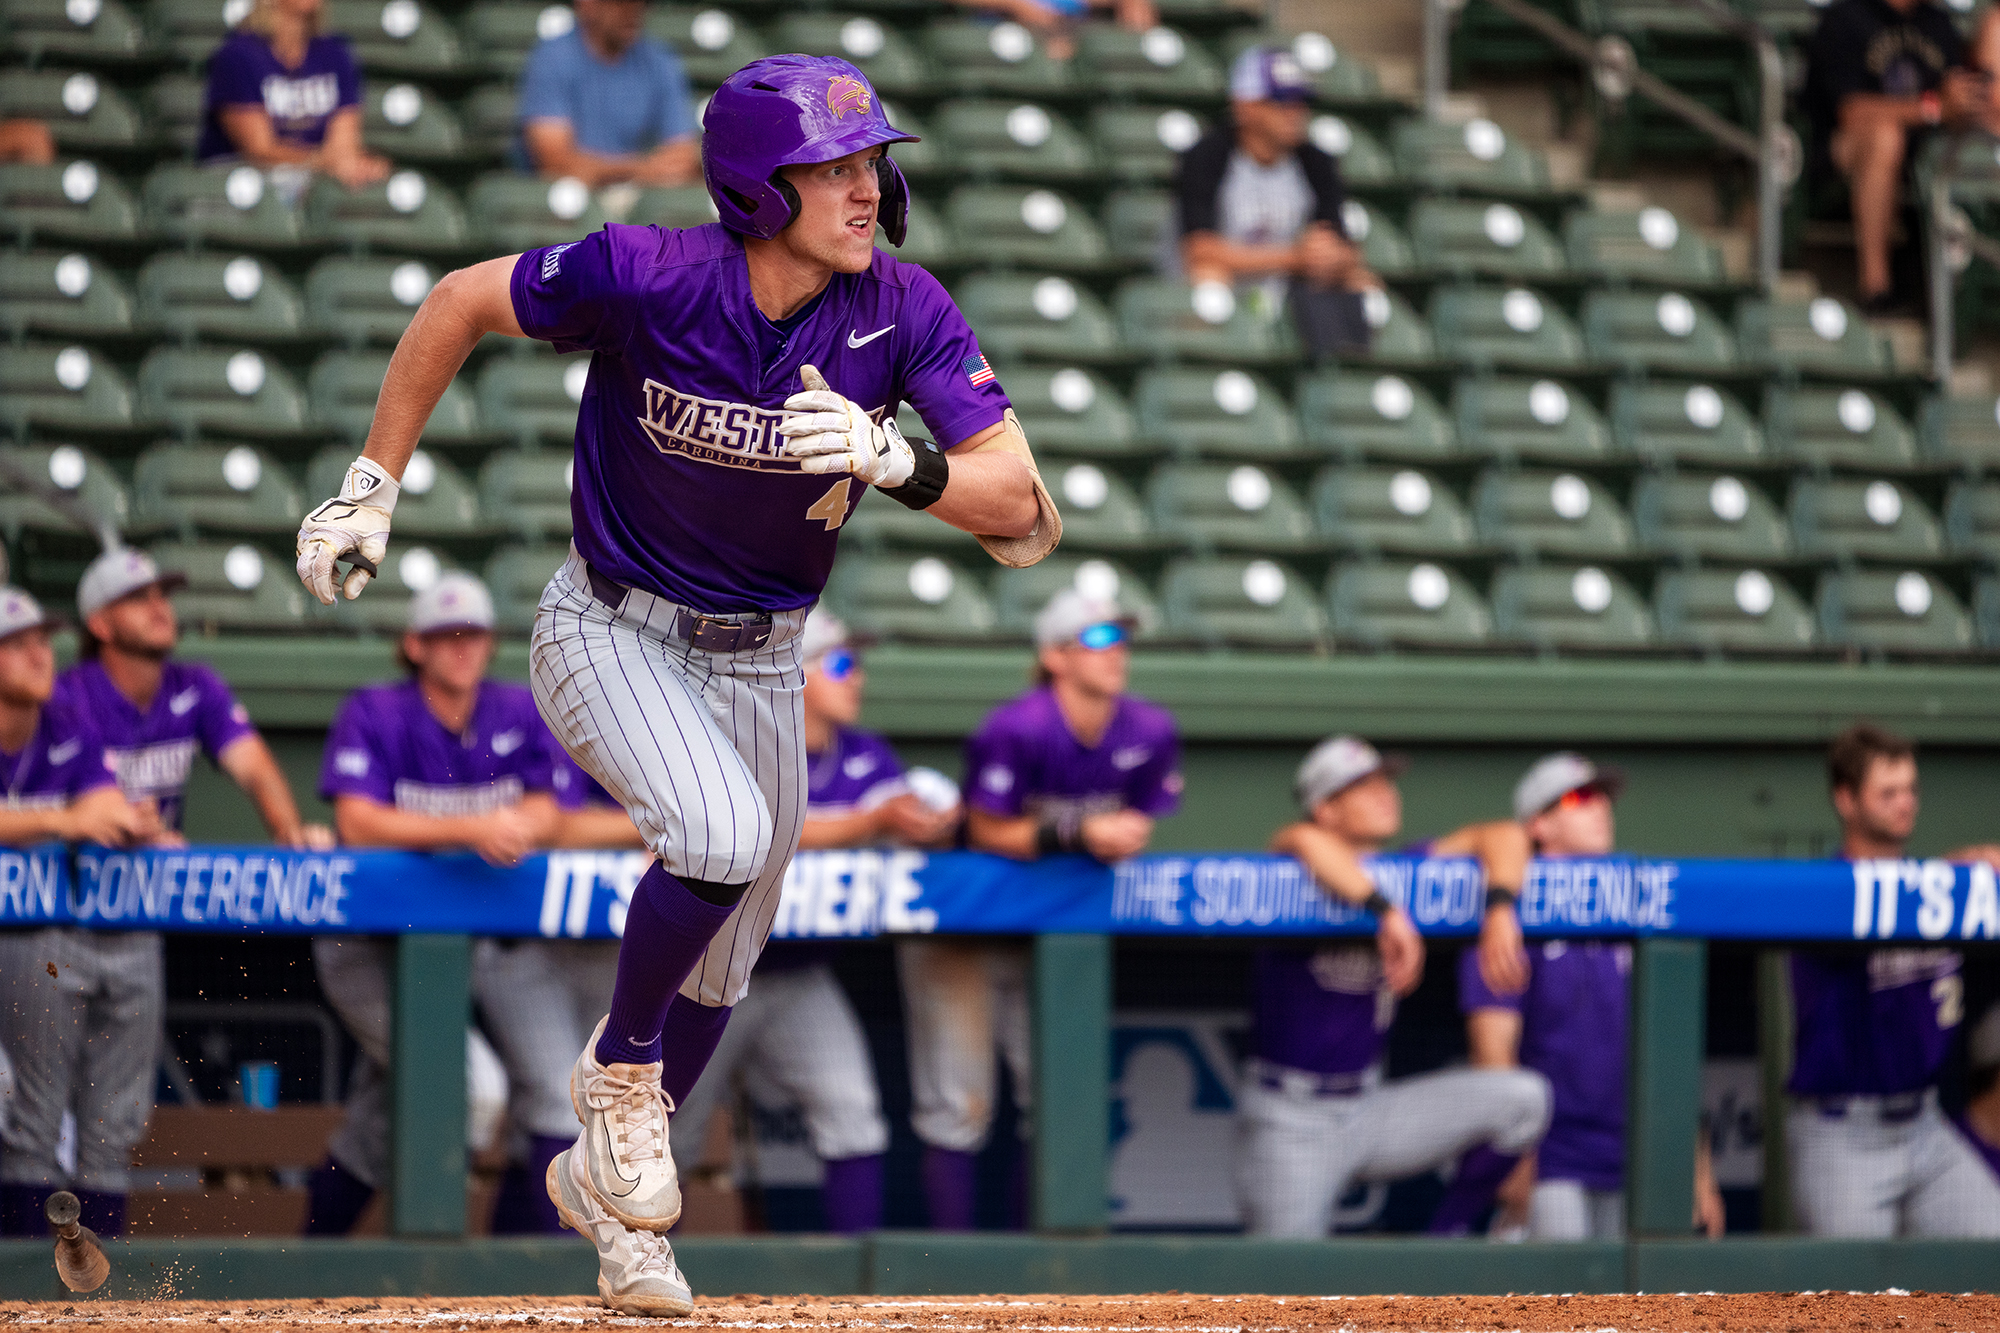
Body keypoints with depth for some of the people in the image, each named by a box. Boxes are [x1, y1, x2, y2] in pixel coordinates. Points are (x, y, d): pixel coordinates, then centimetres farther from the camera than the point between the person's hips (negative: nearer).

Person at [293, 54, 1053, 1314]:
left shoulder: (905, 314, -19)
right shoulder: (648, 278, -26)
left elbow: (1022, 513, -22)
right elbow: (463, 302, -9)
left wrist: (895, 462, -40)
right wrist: (371, 488, -7)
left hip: (759, 663, 4)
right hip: (608, 634, -4)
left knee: (719, 963, 14)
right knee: (724, 836, -31)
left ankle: (610, 1183, 41)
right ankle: (620, 1068, -3)